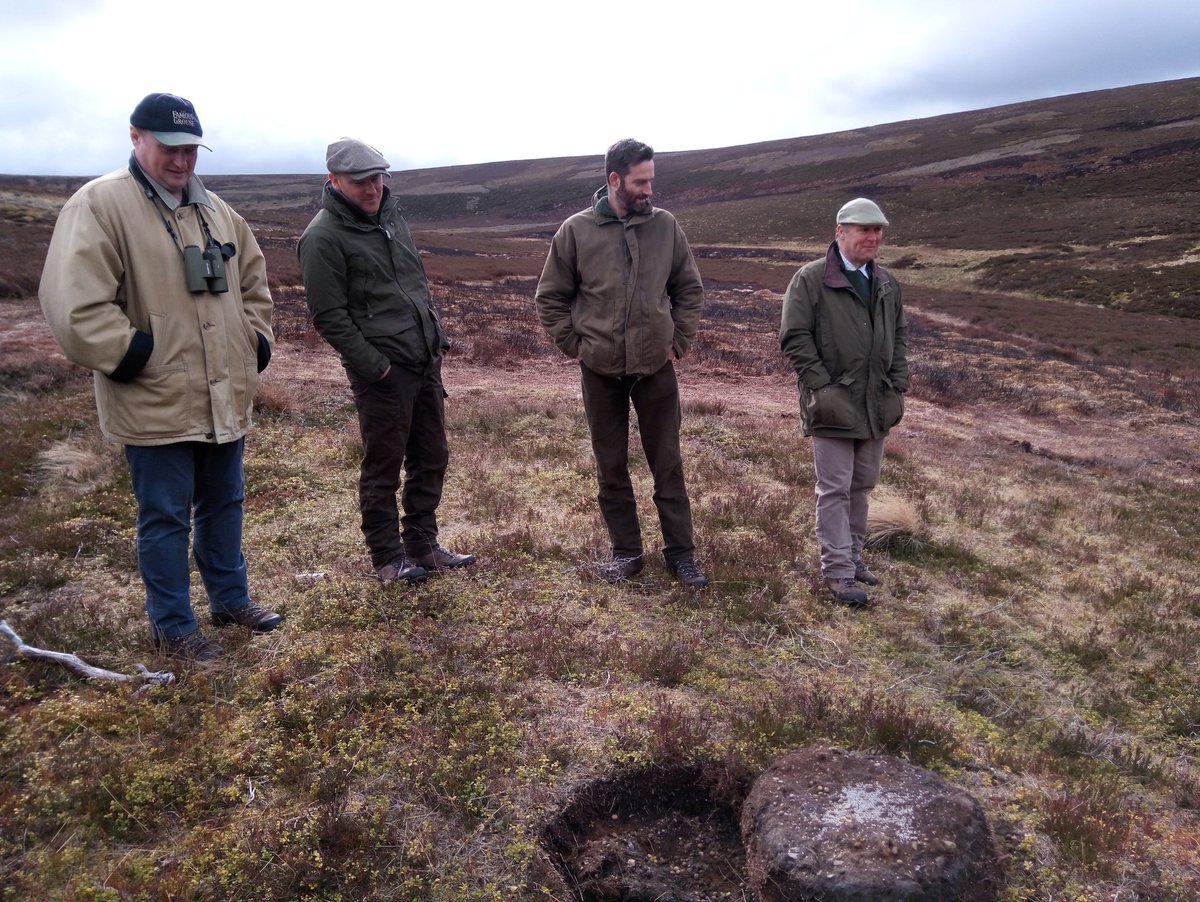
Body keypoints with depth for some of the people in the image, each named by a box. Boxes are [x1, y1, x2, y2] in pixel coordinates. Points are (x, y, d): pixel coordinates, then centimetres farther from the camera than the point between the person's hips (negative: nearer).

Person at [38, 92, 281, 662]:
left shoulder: (214, 209, 11)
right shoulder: (100, 204, -13)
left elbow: (252, 278, 23)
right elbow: (75, 306, -21)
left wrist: (258, 339, 12)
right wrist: (131, 357, -19)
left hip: (224, 398, 7)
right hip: (156, 405, -7)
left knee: (224, 504, 19)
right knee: (166, 518, 5)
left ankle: (230, 599, 37)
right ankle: (173, 627, 22)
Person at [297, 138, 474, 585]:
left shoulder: (390, 216, 13)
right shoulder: (324, 237, -12)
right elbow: (329, 316, -14)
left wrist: (436, 335, 13)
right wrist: (373, 366, -16)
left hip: (425, 363, 8)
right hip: (383, 373, -8)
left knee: (431, 459, 14)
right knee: (384, 468, 3)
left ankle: (422, 545, 29)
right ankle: (388, 559, 18)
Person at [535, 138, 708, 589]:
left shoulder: (665, 226, -1)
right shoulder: (576, 230, -5)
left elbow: (690, 289, 10)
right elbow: (550, 297, 3)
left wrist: (680, 339, 3)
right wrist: (573, 344, -3)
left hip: (656, 368, 1)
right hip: (601, 370, 0)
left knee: (668, 464, 8)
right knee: (611, 467, 10)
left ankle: (680, 552, 20)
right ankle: (626, 551, 24)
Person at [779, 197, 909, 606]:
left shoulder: (887, 284, 14)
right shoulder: (810, 279, -7)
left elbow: (898, 338, 19)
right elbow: (794, 338, -10)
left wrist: (898, 387, 9)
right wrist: (823, 388, -15)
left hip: (876, 405, 6)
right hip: (833, 404, -6)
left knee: (862, 485, 15)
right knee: (835, 489, -2)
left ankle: (853, 554, 29)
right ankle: (838, 571, 5)